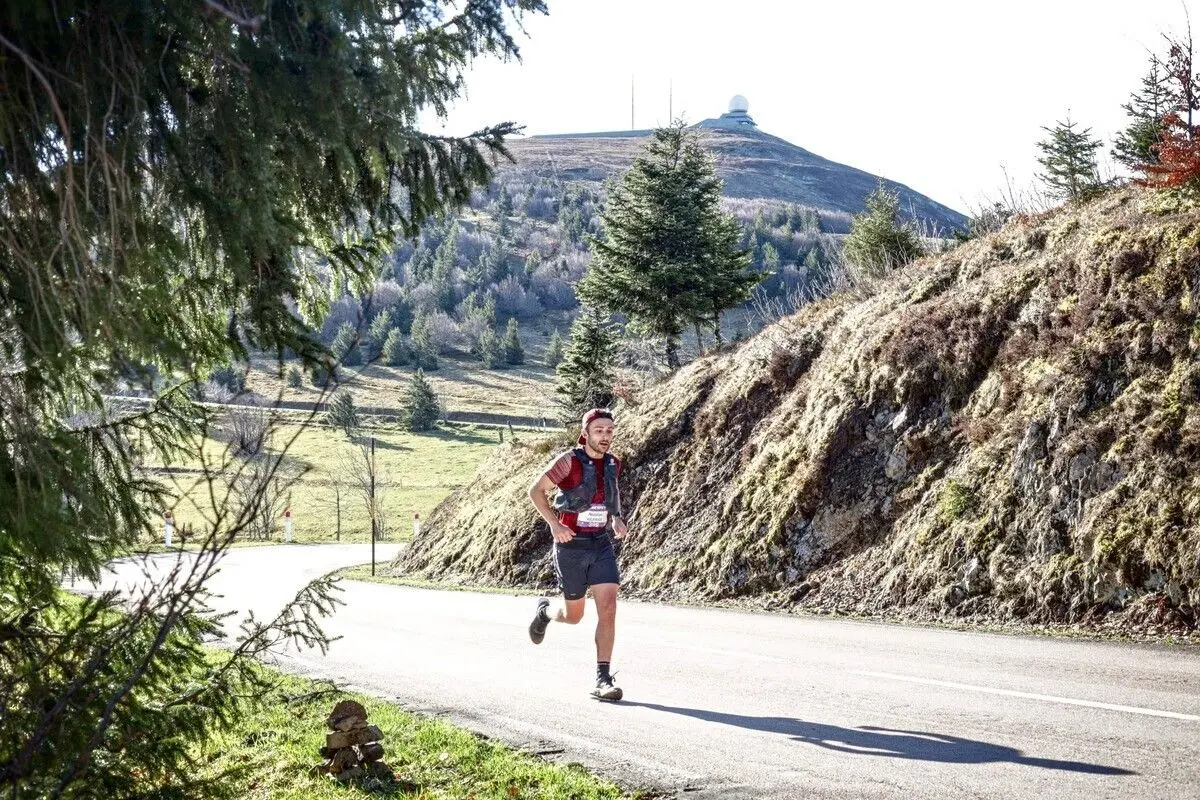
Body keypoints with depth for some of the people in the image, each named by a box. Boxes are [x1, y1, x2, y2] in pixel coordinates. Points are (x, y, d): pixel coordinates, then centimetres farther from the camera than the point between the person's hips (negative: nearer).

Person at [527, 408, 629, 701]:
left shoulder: (613, 464, 5)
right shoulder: (569, 461, -12)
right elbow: (536, 491, -6)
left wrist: (617, 519, 6)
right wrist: (554, 524, -16)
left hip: (602, 545, 4)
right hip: (571, 545, -4)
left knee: (608, 609, -11)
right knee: (573, 615, 9)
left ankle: (603, 679, -6)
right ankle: (545, 611, 44)